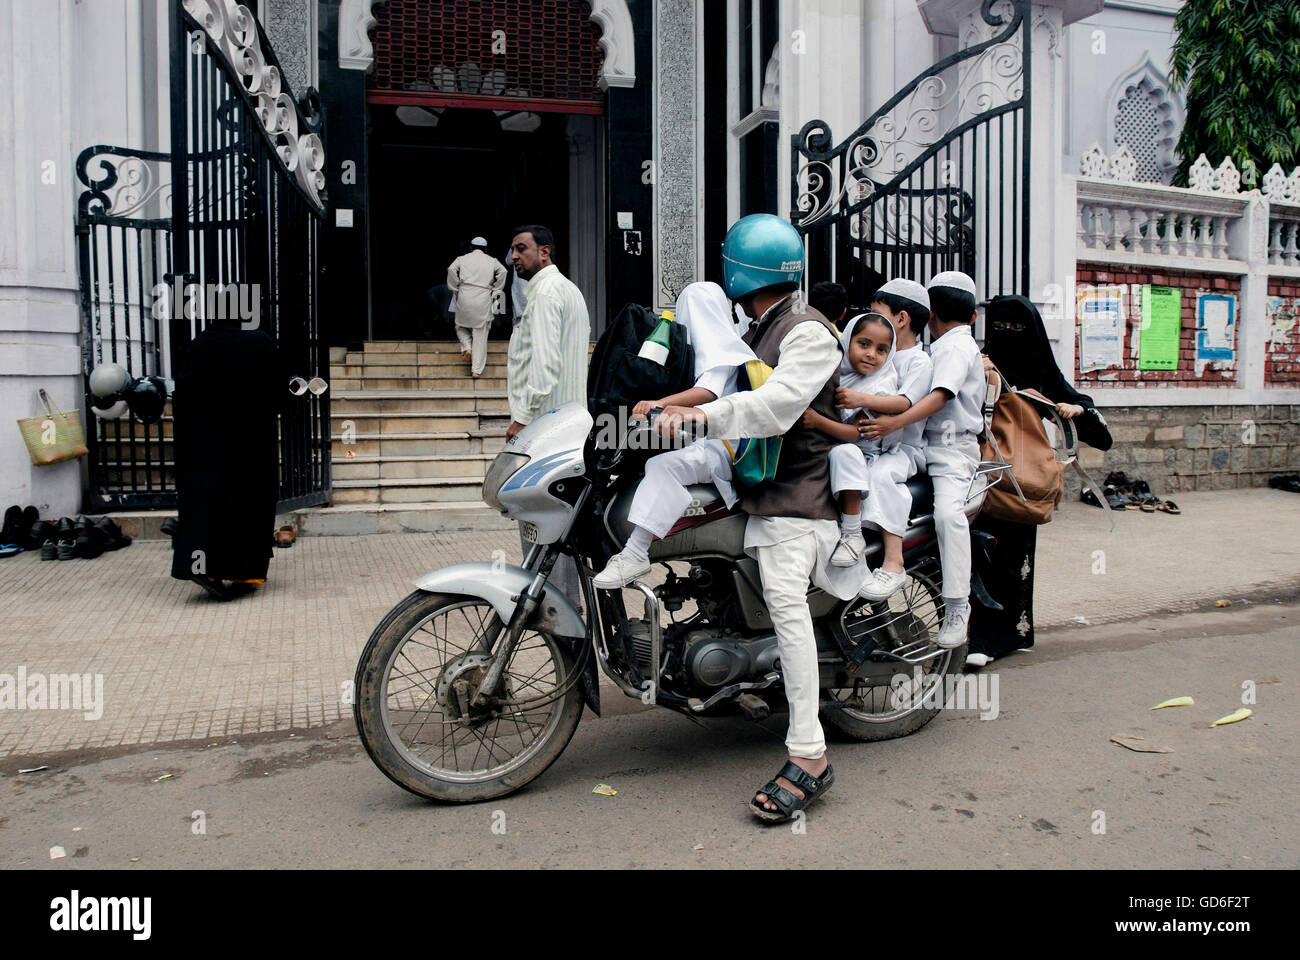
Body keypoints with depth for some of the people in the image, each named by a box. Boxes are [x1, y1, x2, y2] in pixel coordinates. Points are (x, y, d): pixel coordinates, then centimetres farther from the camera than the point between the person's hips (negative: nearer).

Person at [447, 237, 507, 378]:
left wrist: (455, 289, 2)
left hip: (465, 298, 0)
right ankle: (476, 370, 2)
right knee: (480, 334, 3)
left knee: (461, 326, 24)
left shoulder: (462, 259, 10)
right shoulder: (492, 261, 11)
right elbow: (502, 271, -7)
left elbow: (451, 269, -8)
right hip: (484, 300, 0)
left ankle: (466, 347, -3)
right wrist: (494, 292, 1)